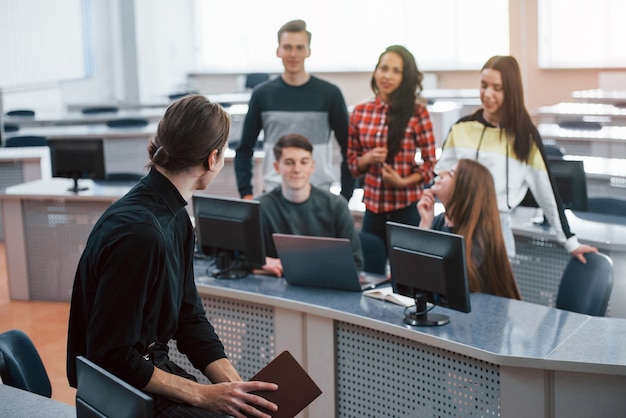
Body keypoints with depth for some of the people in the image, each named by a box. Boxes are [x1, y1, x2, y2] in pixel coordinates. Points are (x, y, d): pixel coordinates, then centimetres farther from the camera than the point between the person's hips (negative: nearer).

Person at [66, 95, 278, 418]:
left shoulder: (176, 220, 6)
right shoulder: (138, 233, -26)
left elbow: (190, 319, 6)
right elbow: (113, 359, -24)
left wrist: (238, 388, -6)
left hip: (152, 367, 9)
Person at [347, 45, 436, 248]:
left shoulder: (417, 112, -4)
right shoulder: (360, 112, 5)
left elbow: (430, 162, -1)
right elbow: (352, 161, 12)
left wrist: (403, 181, -15)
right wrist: (368, 159, -9)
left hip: (408, 207, -3)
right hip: (373, 205, 3)